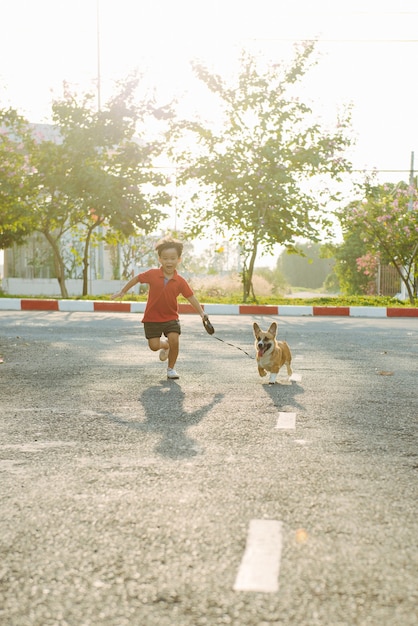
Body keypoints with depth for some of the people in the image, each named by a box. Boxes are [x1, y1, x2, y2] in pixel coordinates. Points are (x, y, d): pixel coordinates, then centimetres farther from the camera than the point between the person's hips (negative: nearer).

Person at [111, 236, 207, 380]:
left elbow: (191, 297, -8)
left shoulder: (180, 281, -10)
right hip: (152, 318, 0)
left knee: (174, 341, -17)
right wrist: (122, 291, 12)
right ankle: (165, 345, 34)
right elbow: (137, 278, 4)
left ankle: (171, 368, 8)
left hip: (171, 317, 0)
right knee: (154, 346, -5)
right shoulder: (152, 274, -11)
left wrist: (202, 313, -18)